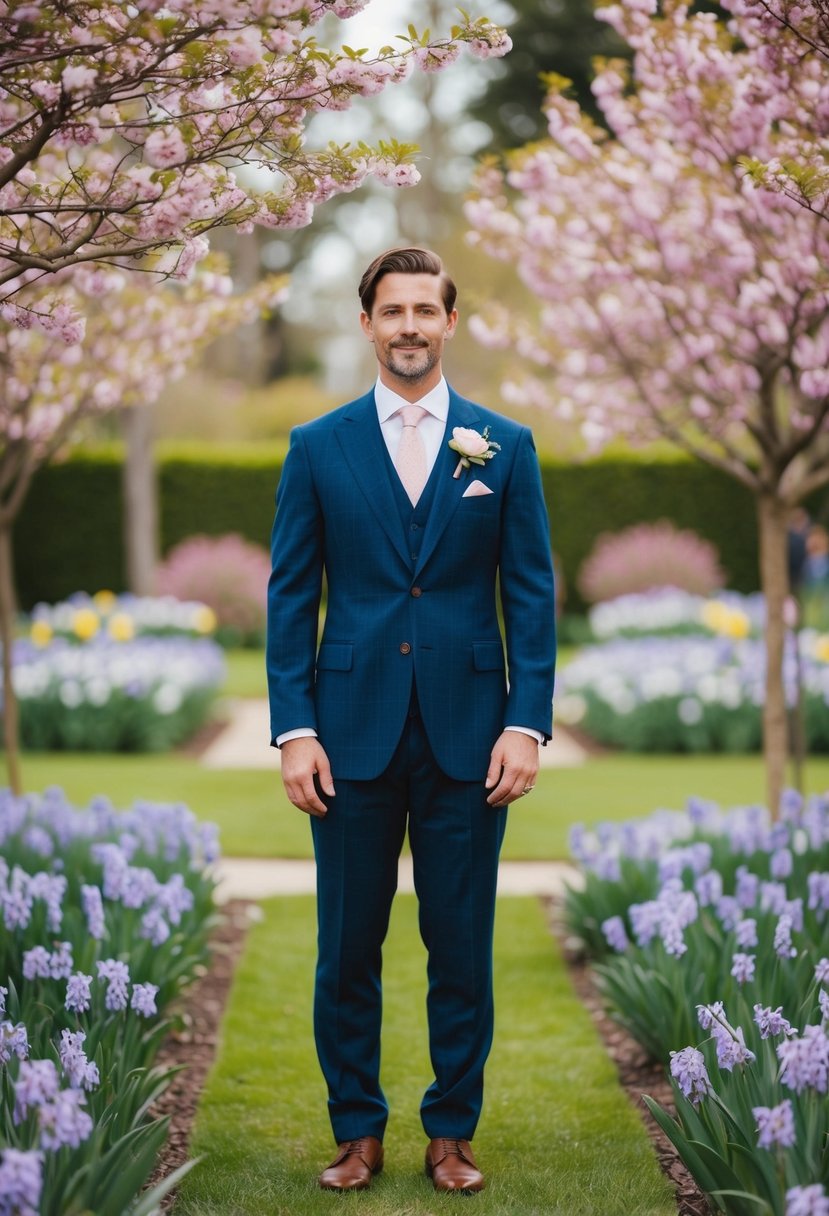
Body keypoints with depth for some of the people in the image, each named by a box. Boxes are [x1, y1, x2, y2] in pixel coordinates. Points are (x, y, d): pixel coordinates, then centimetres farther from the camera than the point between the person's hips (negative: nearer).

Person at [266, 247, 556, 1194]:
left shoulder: (504, 447, 6)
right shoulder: (317, 447, 5)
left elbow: (531, 594, 4)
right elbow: (291, 597, 3)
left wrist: (527, 724, -6)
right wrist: (293, 730, -5)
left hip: (467, 734, 0)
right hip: (353, 733, 0)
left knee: (462, 949, 6)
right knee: (346, 949, 5)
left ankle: (451, 1133, 19)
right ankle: (357, 1131, 19)